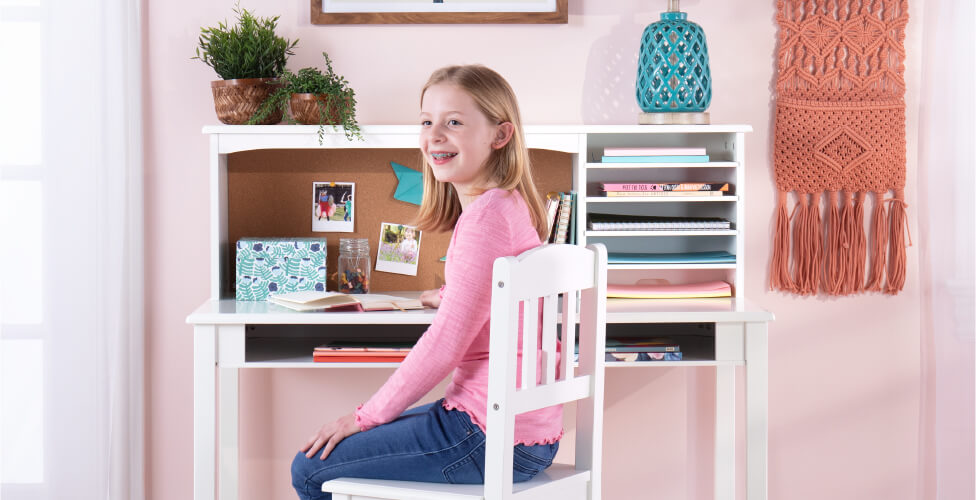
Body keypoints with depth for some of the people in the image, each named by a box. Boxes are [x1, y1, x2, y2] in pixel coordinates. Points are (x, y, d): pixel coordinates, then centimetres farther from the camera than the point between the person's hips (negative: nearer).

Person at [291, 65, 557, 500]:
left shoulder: (486, 215, -19)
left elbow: (445, 344, -19)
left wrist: (364, 417, -9)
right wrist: (451, 298, 43)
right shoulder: (509, 205, 10)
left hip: (491, 439, -10)